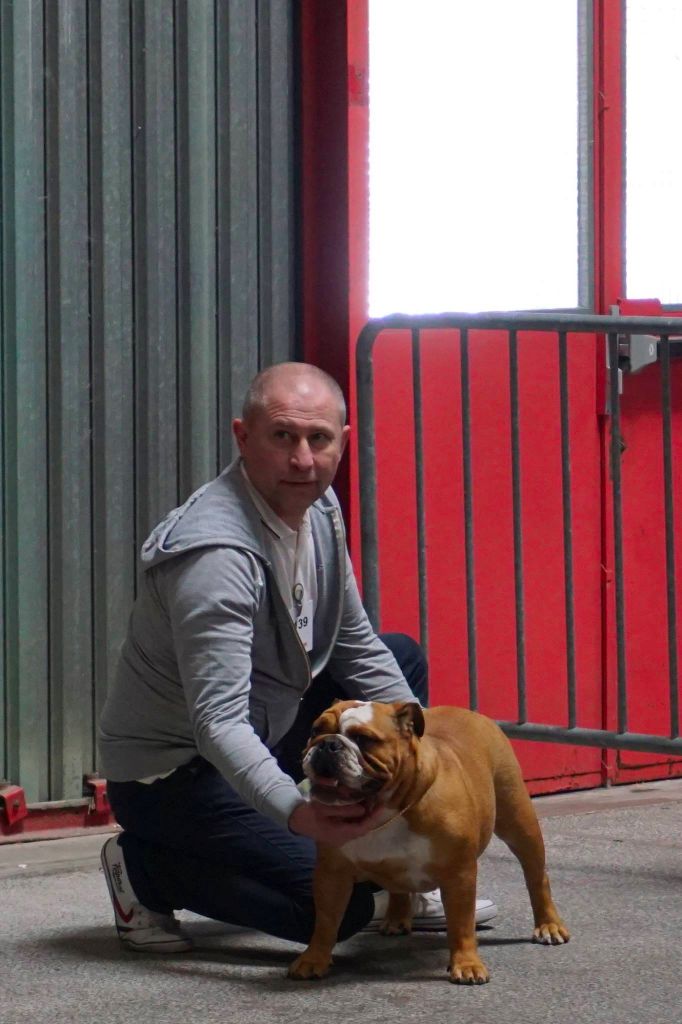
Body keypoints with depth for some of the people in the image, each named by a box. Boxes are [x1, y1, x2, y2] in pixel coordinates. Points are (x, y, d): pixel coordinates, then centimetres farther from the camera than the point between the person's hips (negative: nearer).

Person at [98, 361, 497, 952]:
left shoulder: (319, 507, -1)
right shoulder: (217, 554, -30)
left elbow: (354, 645, 10)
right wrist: (295, 812, -50)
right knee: (338, 908, -18)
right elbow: (218, 724, -37)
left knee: (401, 661, 14)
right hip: (170, 775, -9)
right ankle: (144, 868, -1)